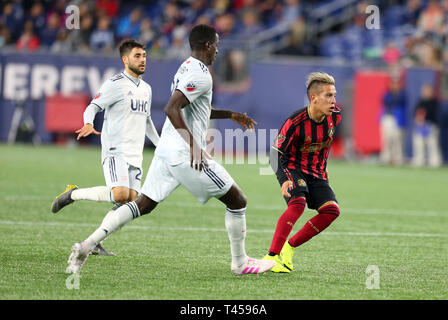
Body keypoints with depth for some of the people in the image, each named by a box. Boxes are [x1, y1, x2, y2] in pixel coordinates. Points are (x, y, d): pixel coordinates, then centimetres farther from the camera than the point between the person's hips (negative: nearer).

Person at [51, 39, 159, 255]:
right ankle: (73, 194, -4)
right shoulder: (115, 84, -5)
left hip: (135, 156, 7)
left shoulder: (146, 89, 19)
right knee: (120, 195, -25)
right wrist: (88, 124, -31)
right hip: (115, 150, -7)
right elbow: (92, 107, -10)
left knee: (130, 203, -5)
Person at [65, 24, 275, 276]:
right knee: (237, 201, 4)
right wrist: (193, 144, -29)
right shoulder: (201, 75, -13)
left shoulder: (186, 69, 18)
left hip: (166, 149, 9)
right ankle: (240, 263, 13)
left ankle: (87, 245, -3)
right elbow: (172, 108, -24)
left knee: (143, 205, 8)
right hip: (185, 154, -9)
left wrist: (231, 115, 34)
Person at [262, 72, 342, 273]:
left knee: (331, 210, -14)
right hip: (292, 168, -6)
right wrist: (285, 180, -34)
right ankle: (271, 256, -31)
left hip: (315, 173, 6)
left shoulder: (334, 117, -4)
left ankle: (289, 246, -1)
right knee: (298, 203, -32)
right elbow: (279, 153, -19)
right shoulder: (295, 122, -22)